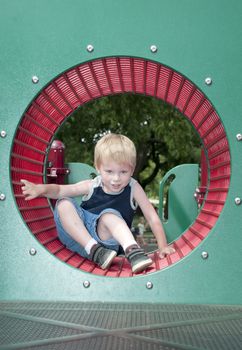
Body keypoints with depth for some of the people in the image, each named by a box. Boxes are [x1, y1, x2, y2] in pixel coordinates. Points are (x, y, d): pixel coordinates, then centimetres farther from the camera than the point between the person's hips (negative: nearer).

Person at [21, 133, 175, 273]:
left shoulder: (133, 188, -2)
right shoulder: (92, 185, 1)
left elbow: (152, 217, -2)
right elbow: (60, 190, -2)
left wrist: (163, 246, -9)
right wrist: (42, 188, -24)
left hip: (106, 238, -3)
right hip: (78, 237, 3)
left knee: (109, 215, -32)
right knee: (64, 204, -20)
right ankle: (94, 250, -31)